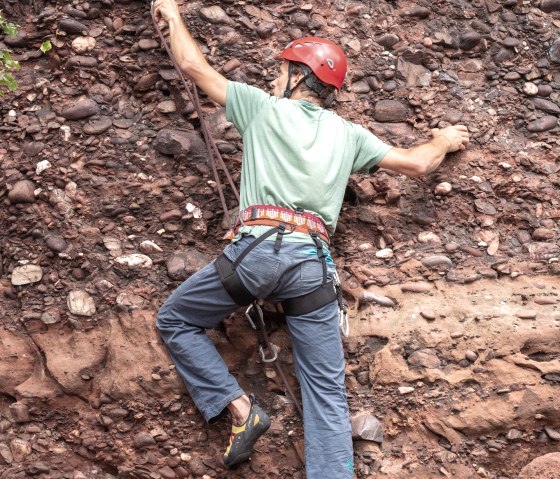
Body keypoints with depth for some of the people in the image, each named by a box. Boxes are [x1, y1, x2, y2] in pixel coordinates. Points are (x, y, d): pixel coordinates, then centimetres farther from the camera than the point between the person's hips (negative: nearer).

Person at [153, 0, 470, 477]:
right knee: (328, 392, 4)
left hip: (257, 248, -3)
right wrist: (443, 141, 45)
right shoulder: (348, 134, 20)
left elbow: (194, 66, 20)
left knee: (175, 321, 18)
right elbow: (418, 163, 22)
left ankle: (239, 406, 5)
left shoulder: (264, 107, 13)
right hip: (314, 262, 3)